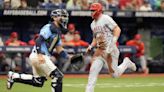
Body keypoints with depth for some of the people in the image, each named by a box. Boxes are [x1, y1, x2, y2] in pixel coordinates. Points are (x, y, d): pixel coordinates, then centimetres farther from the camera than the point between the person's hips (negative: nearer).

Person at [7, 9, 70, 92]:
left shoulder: (58, 31, 19)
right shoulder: (49, 28, -10)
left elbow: (59, 49, 18)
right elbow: (38, 40, -21)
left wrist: (67, 57, 2)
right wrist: (40, 54, -31)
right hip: (38, 56, -10)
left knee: (38, 82, 16)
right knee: (57, 76, -11)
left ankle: (14, 76, 20)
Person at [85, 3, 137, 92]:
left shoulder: (106, 18, -10)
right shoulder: (93, 24, 14)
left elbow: (117, 29, -16)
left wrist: (113, 41, -28)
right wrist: (90, 46, 8)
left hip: (110, 50, -7)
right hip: (99, 51, 7)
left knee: (115, 74, -1)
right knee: (93, 70, -7)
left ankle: (126, 63, 26)